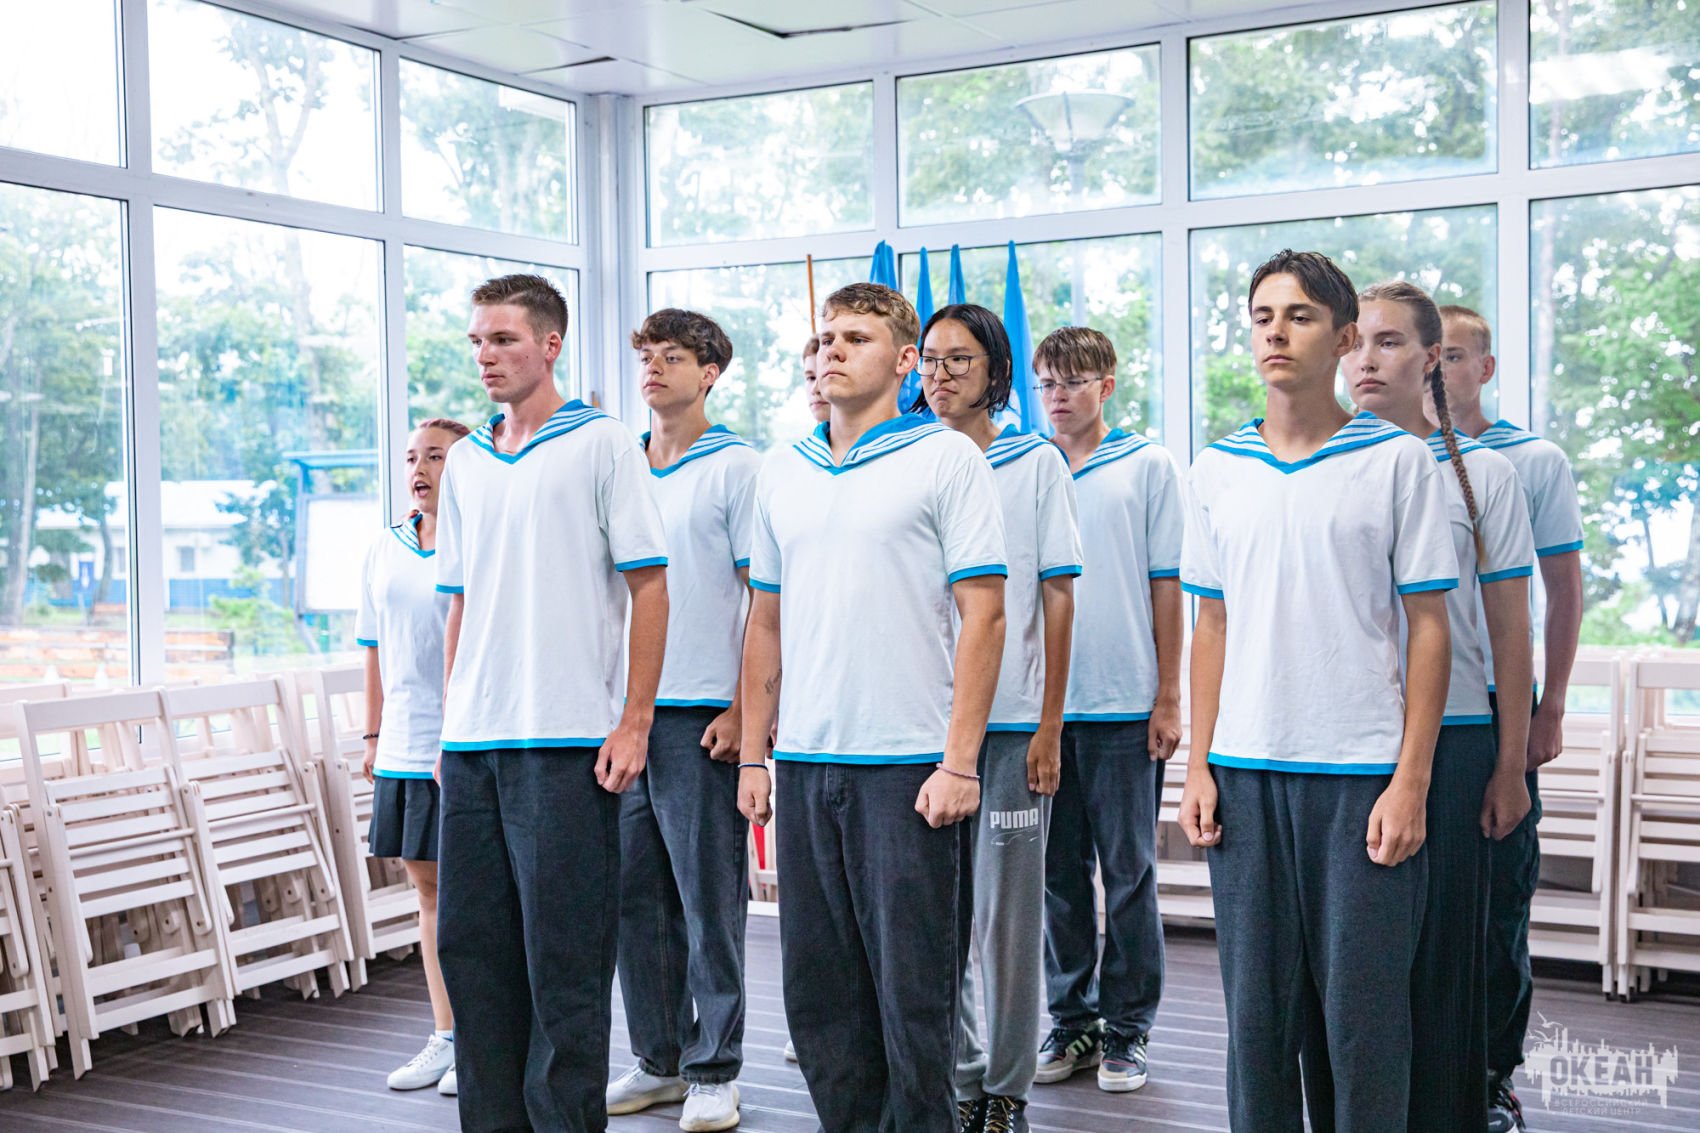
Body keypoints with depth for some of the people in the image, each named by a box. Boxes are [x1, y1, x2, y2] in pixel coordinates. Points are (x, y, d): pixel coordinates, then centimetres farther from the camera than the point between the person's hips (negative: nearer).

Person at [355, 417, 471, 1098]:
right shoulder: (385, 550, 11)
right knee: (428, 888, 12)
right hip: (404, 749, 6)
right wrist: (373, 735, 16)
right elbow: (376, 650, 17)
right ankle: (444, 1038, 22)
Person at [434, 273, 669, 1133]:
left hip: (567, 741, -6)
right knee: (471, 947, 11)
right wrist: (450, 723, 14)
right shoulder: (465, 462, 15)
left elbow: (649, 586, -6)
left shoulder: (603, 445, -2)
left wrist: (635, 722, -11)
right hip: (472, 744, 6)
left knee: (564, 956, -1)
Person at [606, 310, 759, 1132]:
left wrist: (743, 709, -12)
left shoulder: (736, 468, -3)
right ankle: (657, 1060, 23)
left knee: (709, 899, 1)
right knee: (635, 894, 11)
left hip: (701, 714, -6)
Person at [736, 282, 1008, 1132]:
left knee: (911, 987, 2)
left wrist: (959, 760, -13)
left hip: (907, 763, -5)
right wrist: (752, 754, 11)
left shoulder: (947, 459, -3)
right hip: (804, 763, 5)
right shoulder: (780, 472, 13)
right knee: (816, 989, 12)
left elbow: (982, 615, -7)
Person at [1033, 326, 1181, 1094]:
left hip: (1125, 706, -3)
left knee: (1129, 872, 4)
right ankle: (1072, 1022, 21)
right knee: (1058, 872, 9)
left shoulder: (1148, 466, 2)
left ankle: (1126, 1030, 15)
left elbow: (1167, 586, 1)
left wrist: (1168, 698, -3)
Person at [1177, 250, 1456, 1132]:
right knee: (1256, 1008, 10)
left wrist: (1410, 779, -9)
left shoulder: (1399, 460, -1)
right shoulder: (1216, 469, 9)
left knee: (1363, 1010, 2)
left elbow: (1428, 628, -2)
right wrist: (1198, 767, 5)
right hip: (1245, 772, 3)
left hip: (1362, 772, -3)